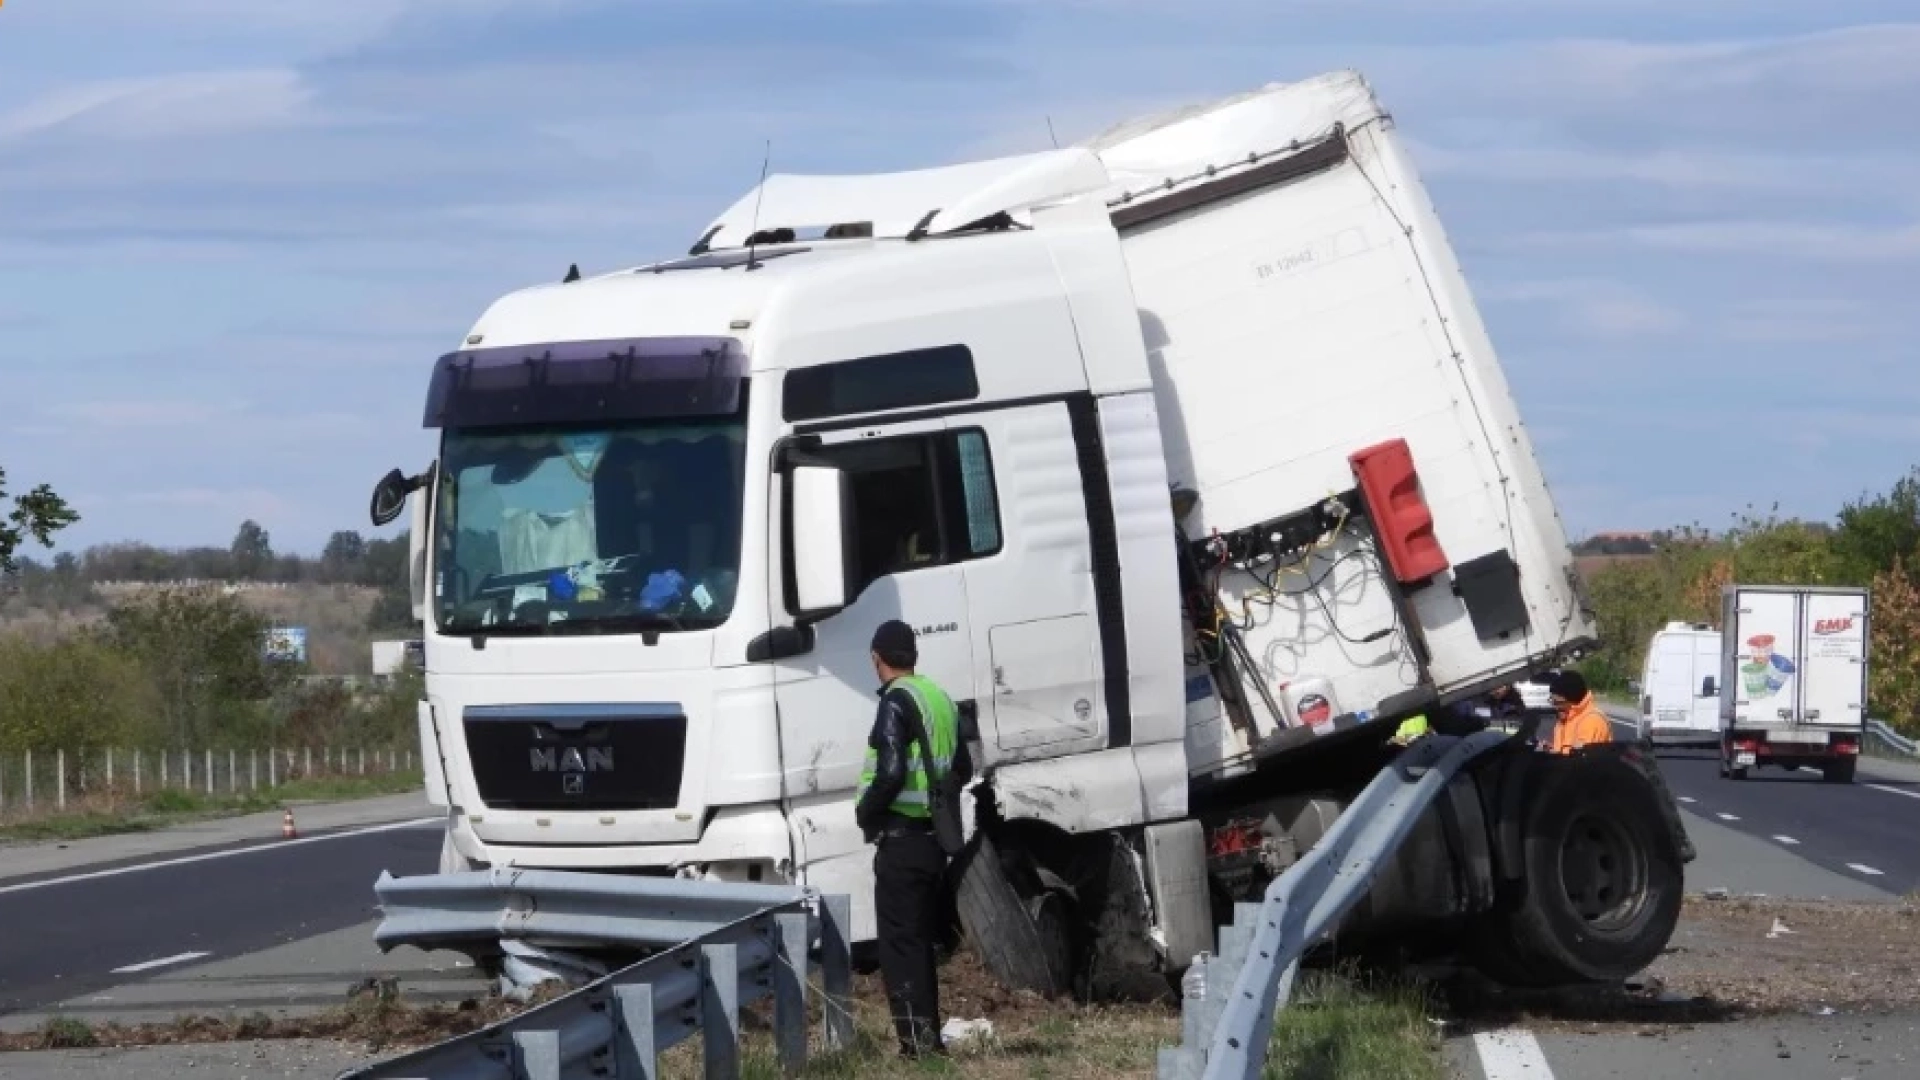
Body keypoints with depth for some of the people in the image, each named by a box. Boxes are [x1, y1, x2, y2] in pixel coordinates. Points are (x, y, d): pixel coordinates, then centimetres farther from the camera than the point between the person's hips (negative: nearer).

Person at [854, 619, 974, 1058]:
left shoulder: (897, 702, -14)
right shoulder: (941, 700, 12)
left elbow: (890, 773, -23)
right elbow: (962, 769, 21)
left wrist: (865, 811, -8)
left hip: (901, 841, -8)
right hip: (934, 838, 8)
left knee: (899, 945, -6)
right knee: (920, 943, 16)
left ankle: (917, 1041, -11)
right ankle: (929, 1035, 19)